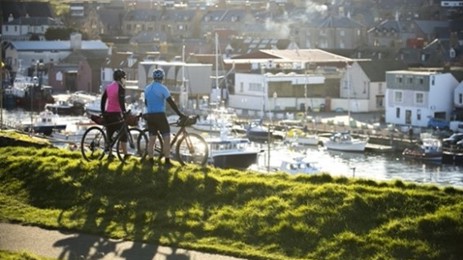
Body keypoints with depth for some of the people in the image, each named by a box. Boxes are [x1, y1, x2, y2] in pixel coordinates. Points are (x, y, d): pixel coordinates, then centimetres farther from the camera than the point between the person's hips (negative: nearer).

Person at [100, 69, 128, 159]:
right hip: (116, 114, -7)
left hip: (107, 114, 7)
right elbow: (121, 101, -20)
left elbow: (103, 100, 15)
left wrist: (103, 112, 20)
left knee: (110, 135, 11)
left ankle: (109, 154, 11)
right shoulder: (120, 88, -9)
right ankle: (125, 155, -3)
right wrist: (124, 112, -19)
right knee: (123, 134, 1)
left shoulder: (108, 86, 12)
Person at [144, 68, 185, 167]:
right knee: (166, 138, -3)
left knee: (152, 139, 10)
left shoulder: (147, 88, 9)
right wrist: (180, 114, -10)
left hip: (149, 115, 6)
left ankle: (150, 161, 10)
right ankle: (167, 161, -7)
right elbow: (171, 102, -13)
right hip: (160, 115, -6)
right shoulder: (162, 88, -11)